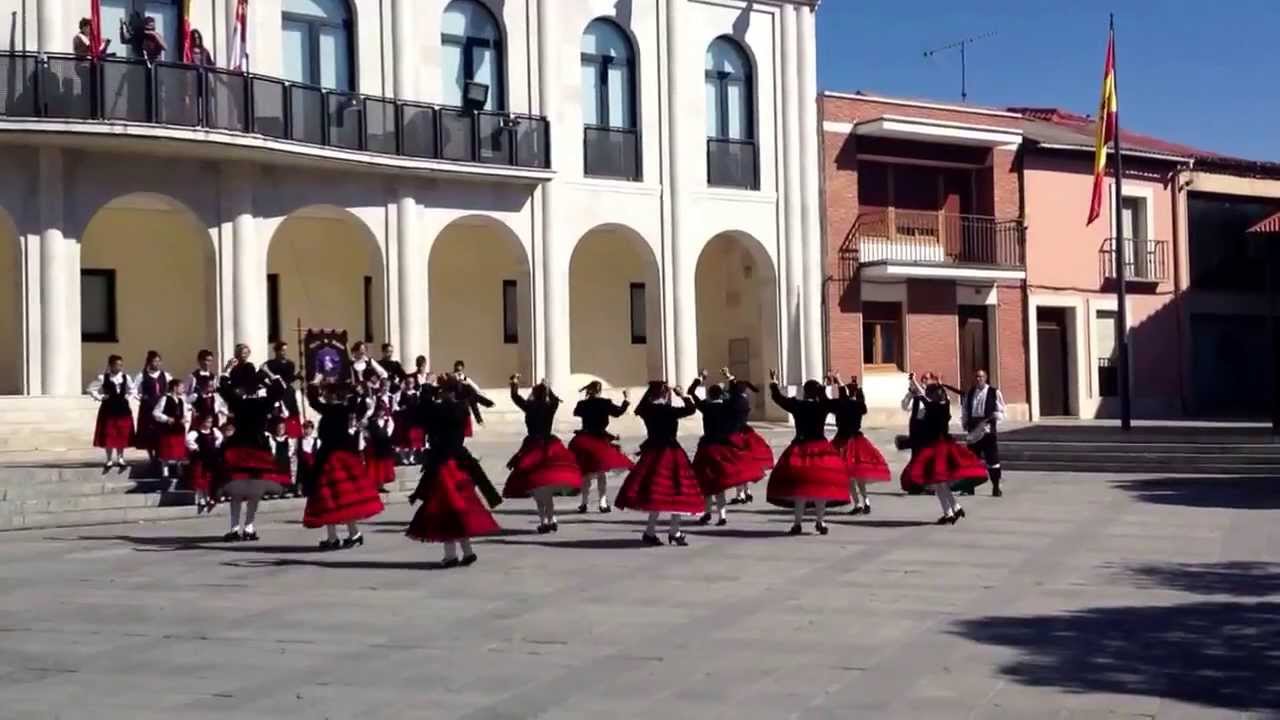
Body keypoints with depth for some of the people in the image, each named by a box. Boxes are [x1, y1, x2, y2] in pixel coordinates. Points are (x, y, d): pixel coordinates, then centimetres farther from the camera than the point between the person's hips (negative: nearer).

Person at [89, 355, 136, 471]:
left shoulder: (126, 377, 3)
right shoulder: (103, 378, -6)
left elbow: (132, 389, 19)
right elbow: (91, 389, -1)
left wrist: (128, 396, 3)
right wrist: (100, 397, -8)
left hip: (123, 409, 3)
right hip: (108, 409, -3)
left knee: (122, 435, 6)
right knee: (108, 435, 0)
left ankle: (120, 458, 18)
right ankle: (110, 459, 10)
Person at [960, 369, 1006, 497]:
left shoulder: (994, 392, 0)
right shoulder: (969, 393, 11)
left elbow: (1000, 411, -1)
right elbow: (965, 410, 16)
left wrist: (993, 420, -15)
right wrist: (964, 423, 3)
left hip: (988, 430, -4)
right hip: (973, 430, 4)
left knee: (992, 458, -1)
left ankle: (996, 487, 8)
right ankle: (969, 487, 14)